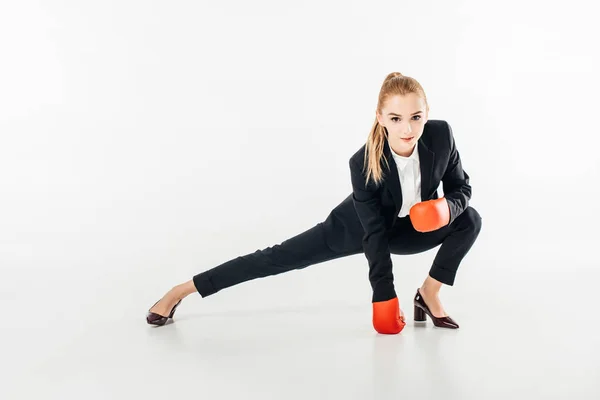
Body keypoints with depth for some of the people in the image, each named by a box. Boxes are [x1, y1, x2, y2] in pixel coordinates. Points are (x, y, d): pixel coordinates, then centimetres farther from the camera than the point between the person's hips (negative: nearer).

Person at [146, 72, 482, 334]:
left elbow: (462, 186, -10)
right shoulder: (364, 163, -36)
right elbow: (374, 232, -28)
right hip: (357, 226, -3)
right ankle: (181, 290, 6)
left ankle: (429, 294, 1)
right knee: (279, 258, -5)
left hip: (405, 228, 4)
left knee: (470, 219, -17)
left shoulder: (441, 135, -28)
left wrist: (447, 207, -34)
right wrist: (384, 296, -24)